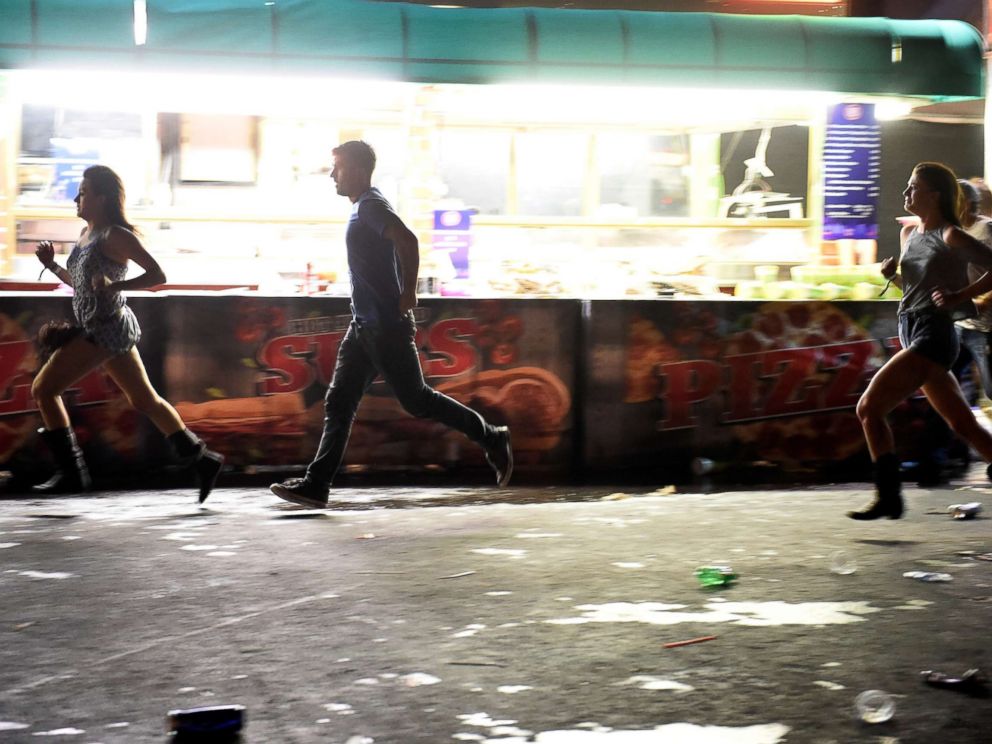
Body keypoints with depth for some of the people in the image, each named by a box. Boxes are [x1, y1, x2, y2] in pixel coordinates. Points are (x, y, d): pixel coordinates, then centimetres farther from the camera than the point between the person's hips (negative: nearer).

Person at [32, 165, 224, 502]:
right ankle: (202, 459, 17)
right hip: (101, 329, 10)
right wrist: (52, 265, 11)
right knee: (145, 401, 13)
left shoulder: (115, 235, -13)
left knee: (43, 388, -6)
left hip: (107, 330, -10)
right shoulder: (86, 234, 14)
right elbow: (81, 284, 24)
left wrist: (114, 286, -26)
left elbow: (157, 275, -15)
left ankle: (71, 473, -2)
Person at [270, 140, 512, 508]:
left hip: (386, 326, -10)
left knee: (416, 400, -2)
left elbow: (407, 241, -31)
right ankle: (316, 485, 2)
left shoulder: (371, 206, -15)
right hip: (364, 325, 10)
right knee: (338, 403, 4)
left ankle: (492, 439, 11)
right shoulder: (363, 207, 17)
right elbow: (400, 245, 27)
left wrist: (408, 295, -25)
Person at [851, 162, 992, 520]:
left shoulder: (950, 236, -9)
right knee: (963, 425, 10)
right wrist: (893, 274, 6)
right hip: (912, 333, 9)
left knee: (869, 407, -12)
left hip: (933, 335, -9)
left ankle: (888, 497, -9)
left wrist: (960, 296, -18)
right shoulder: (909, 233, 14)